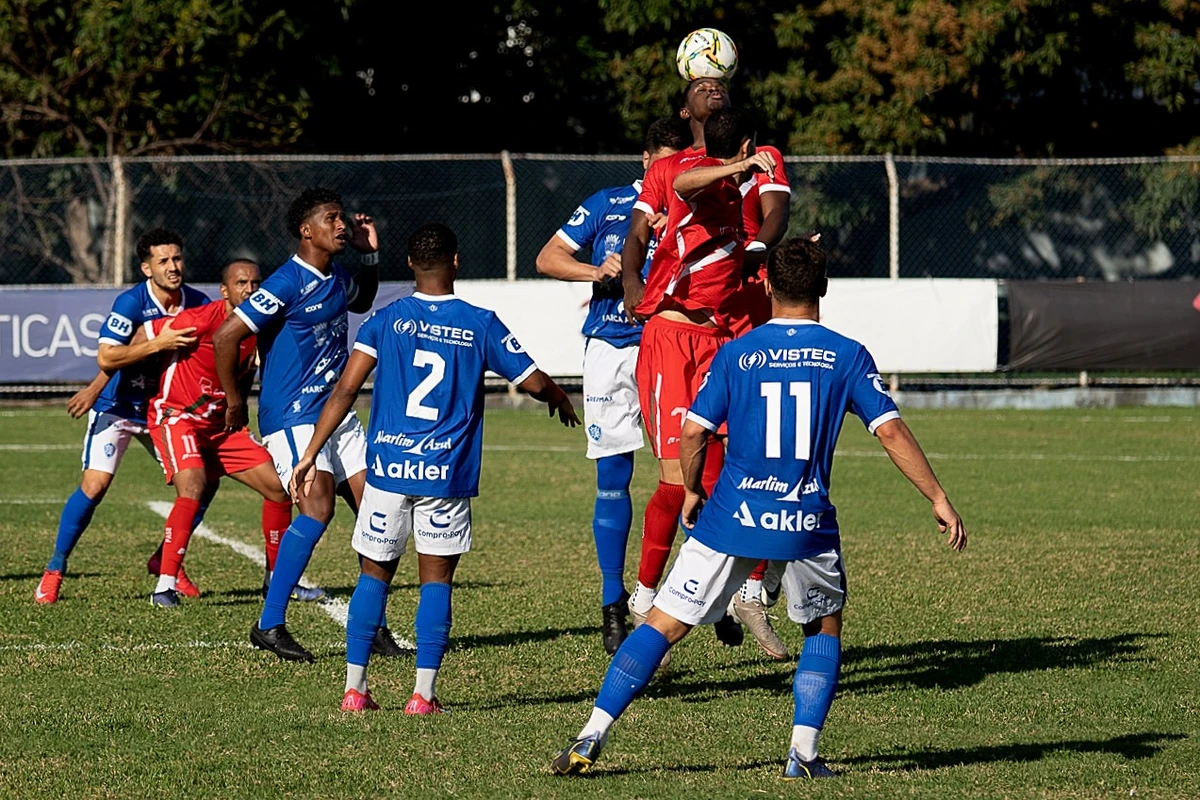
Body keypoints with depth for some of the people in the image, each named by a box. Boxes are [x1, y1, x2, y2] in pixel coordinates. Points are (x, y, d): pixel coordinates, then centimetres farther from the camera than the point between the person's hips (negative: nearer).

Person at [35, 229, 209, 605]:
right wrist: (159, 344, -36)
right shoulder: (131, 302, -21)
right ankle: (54, 569, -4)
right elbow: (106, 358, -29)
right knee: (95, 484, -17)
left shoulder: (200, 304, -6)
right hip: (117, 406, -5)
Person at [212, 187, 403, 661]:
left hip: (338, 413, 8)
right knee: (318, 508, -22)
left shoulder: (336, 279, 10)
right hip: (293, 418, -8)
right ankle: (269, 626, -16)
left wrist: (370, 253, 19)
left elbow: (363, 302, 36)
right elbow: (225, 337, -17)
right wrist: (234, 402, -7)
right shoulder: (288, 283, -16)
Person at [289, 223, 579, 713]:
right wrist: (560, 399, 29)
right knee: (436, 581, 6)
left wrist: (310, 455, 0)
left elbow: (346, 389, -3)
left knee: (374, 573, 12)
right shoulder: (480, 325, 1)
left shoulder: (385, 321, 3)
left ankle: (355, 688, 10)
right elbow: (533, 382, 6)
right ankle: (424, 693, 0)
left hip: (388, 468, 1)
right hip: (447, 474, -1)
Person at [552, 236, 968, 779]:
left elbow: (693, 431, -2)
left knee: (664, 624, 5)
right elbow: (891, 432, -3)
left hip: (731, 519, 0)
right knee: (824, 627, 23)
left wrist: (692, 492, 15)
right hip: (808, 525, 0)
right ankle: (803, 752, 11)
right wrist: (939, 500, 3)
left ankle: (592, 737, -3)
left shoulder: (736, 354, 3)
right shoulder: (846, 356, 2)